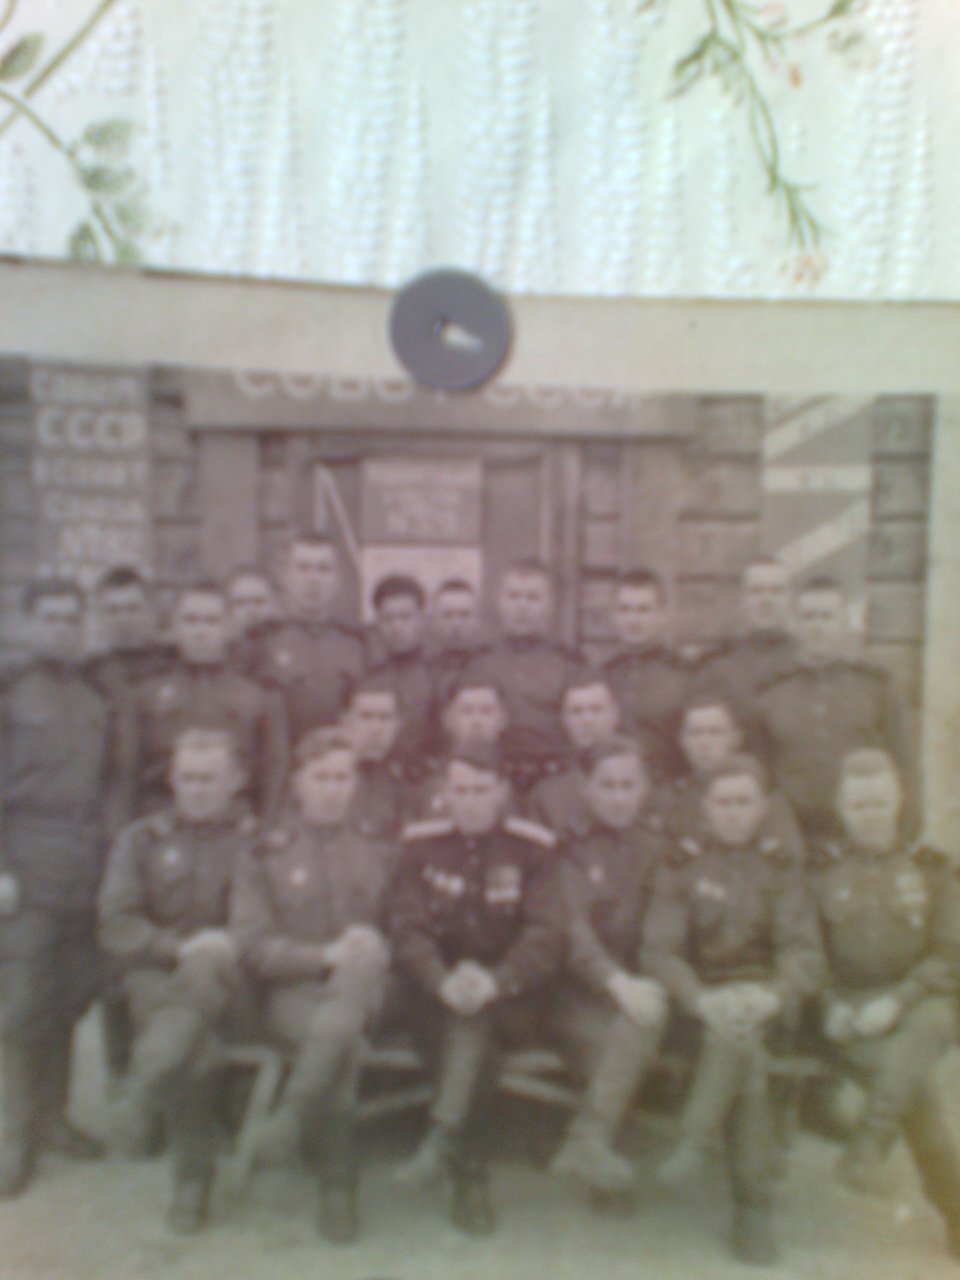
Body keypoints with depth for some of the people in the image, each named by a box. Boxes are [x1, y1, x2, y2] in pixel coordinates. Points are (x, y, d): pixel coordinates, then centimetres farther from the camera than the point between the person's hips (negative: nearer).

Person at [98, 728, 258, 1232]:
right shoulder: (142, 840, 16)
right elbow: (115, 926, 5)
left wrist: (233, 946, -16)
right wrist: (177, 948, -11)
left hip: (232, 979, -1)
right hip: (157, 974, 2)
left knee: (205, 974, -37)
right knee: (193, 1047, -32)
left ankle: (140, 1095, -37)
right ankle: (194, 1176, -22)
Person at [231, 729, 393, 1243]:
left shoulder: (377, 849, 17)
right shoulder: (266, 853, 10)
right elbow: (252, 944, 1)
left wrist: (376, 951, -10)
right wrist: (323, 955, -14)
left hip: (366, 989, 2)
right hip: (294, 992, -1)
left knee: (365, 960, -35)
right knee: (344, 1042, -34)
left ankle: (293, 1113, -24)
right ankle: (338, 1186, -16)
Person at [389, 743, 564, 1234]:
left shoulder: (533, 847, -2)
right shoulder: (420, 844, 2)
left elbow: (546, 934, -9)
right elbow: (407, 929, -5)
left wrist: (496, 981, -27)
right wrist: (443, 981, -25)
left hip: (509, 995, -1)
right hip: (437, 993, 1)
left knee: (475, 1017, -32)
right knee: (471, 1023, -30)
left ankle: (443, 1140, -25)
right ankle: (470, 1175, -25)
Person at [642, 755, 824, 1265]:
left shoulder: (782, 871, 12)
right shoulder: (680, 869, 9)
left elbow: (806, 953, 0)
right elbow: (658, 949, -2)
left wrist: (773, 995, -22)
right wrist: (700, 998, -22)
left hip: (764, 1000, 0)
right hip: (701, 1002, 0)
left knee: (741, 1028, -34)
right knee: (746, 1053, -31)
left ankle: (694, 1142, -27)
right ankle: (754, 1205, -23)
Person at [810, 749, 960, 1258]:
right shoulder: (822, 870, 11)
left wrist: (898, 1000, -13)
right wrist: (833, 1006, -9)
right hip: (849, 1012, 1)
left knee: (915, 1037, -35)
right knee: (916, 1079, -27)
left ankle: (869, 1146, -37)